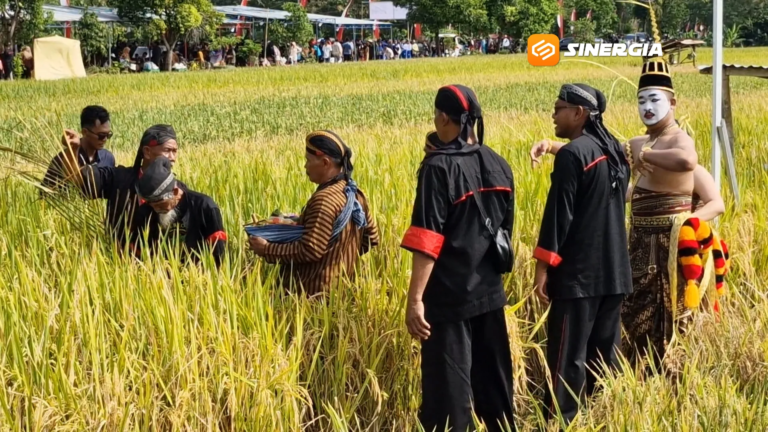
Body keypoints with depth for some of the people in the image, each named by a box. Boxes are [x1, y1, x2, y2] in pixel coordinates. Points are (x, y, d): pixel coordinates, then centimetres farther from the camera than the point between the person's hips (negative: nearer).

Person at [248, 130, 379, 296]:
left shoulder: (325, 199, -21)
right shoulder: (355, 194, 7)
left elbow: (309, 251, -24)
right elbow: (371, 238, 16)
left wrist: (267, 250, -16)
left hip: (313, 293, -10)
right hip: (341, 287, 10)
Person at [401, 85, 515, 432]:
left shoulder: (439, 167, -16)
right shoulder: (498, 165, 4)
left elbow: (427, 240, -20)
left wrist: (415, 299, -19)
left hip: (450, 294, -7)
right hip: (489, 289, 7)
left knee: (448, 383, -1)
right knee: (493, 376, 17)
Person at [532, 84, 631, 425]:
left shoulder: (573, 155, -14)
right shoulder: (614, 151, 11)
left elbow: (558, 215, -15)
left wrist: (543, 266, -12)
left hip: (578, 274, -8)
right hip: (613, 272, 8)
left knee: (568, 356, -4)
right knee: (604, 354, 12)